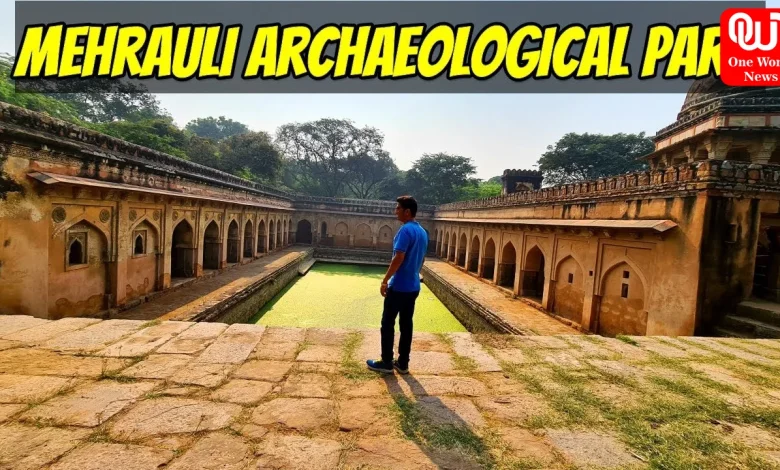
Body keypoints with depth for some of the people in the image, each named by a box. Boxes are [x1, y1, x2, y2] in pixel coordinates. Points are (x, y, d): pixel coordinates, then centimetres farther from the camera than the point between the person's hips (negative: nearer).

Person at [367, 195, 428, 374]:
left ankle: (386, 363, 13)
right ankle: (402, 363, 20)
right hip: (413, 286, 8)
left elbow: (399, 258, -24)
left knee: (387, 324, 4)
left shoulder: (406, 230, -17)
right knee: (406, 324, 13)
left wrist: (385, 280, -18)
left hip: (399, 286, -8)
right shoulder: (423, 232, 11)